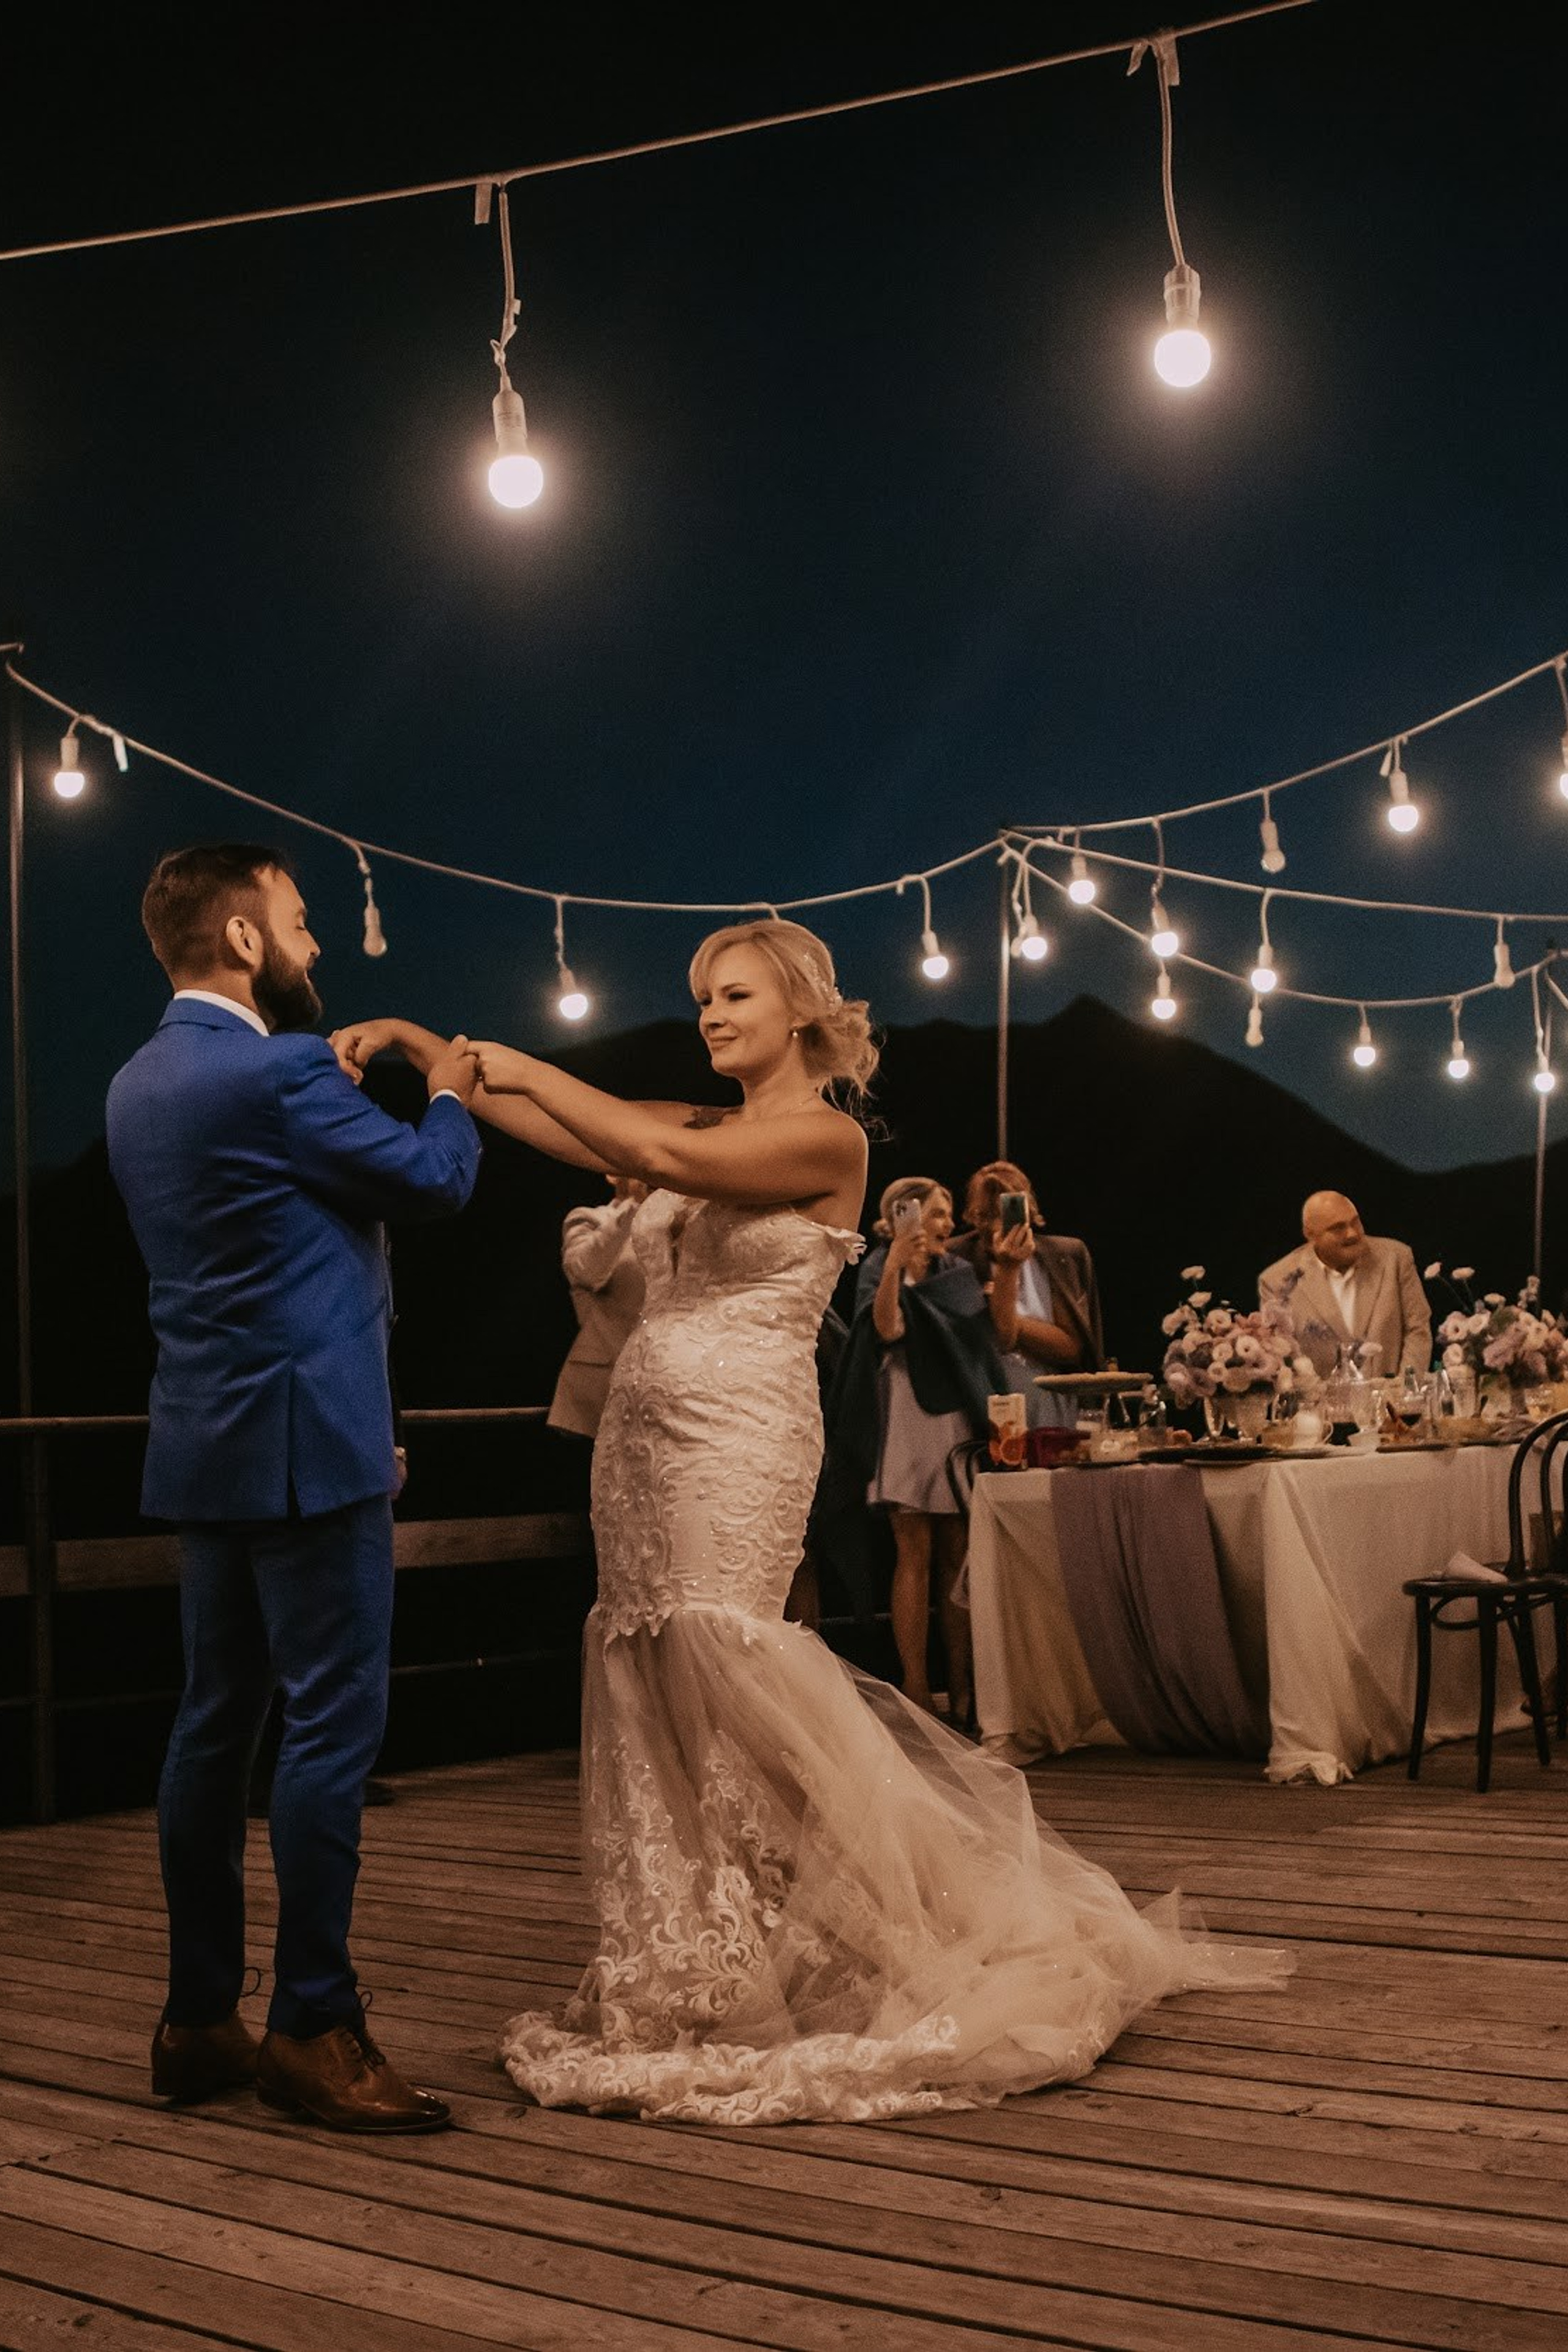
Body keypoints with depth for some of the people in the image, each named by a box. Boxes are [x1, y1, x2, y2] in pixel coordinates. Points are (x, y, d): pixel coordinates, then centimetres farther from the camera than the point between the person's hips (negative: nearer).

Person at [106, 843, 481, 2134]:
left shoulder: (143, 1081, 12)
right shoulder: (276, 1070, -17)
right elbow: (435, 1180, -5)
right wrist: (448, 1094, 11)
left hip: (212, 1445, 10)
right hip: (306, 1443, -10)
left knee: (218, 1722, 12)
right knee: (334, 1724, -5)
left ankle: (200, 2020, 19)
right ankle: (314, 2027, 0)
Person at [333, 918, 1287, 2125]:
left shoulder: (828, 1138, -6)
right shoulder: (701, 1128, 16)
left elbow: (662, 1156, -18)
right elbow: (566, 1130, 9)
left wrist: (525, 1067, -8)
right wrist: (416, 1045, -1)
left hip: (739, 1441, -7)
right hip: (640, 1436, 7)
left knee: (717, 1694, -9)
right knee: (649, 1701, 7)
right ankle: (692, 1983, 19)